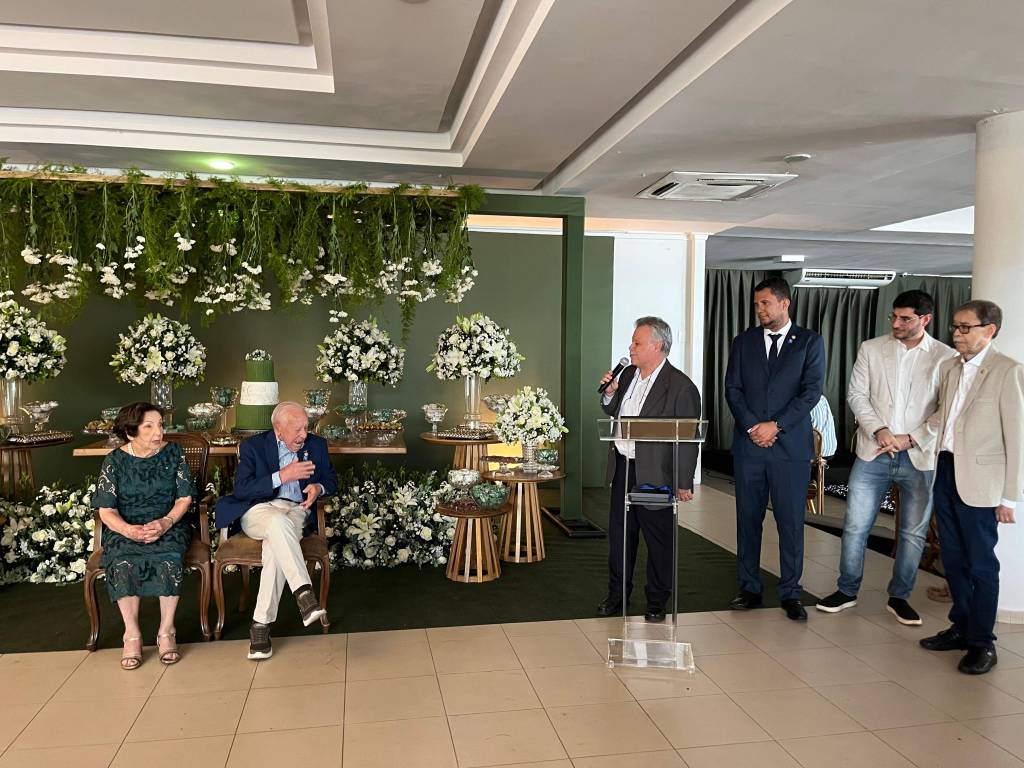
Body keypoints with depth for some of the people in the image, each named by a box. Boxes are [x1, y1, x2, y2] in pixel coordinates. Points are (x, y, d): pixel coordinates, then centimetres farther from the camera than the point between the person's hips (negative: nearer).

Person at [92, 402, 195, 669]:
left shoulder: (173, 453, 1)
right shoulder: (115, 461, 0)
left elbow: (184, 499, 1)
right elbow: (106, 510, -4)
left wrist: (165, 522, -19)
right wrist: (129, 530, -25)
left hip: (168, 524, 0)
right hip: (125, 528, 0)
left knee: (168, 556, -32)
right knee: (122, 560, -32)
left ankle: (166, 632, -20)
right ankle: (132, 635, -20)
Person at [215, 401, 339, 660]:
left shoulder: (316, 445, 12)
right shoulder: (252, 446, 3)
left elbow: (331, 480, 19)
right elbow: (241, 490, -7)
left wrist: (318, 488, -6)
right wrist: (282, 476, -16)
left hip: (296, 510, 1)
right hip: (258, 510, -1)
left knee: (275, 545, -33)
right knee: (278, 522, -39)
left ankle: (261, 624, -29)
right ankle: (304, 594, -43)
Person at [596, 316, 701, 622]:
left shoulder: (680, 386, -13)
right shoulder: (628, 374, 9)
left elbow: (688, 438, -13)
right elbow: (613, 414, 20)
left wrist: (684, 483, -14)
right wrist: (609, 394, -1)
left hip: (655, 474, -6)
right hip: (622, 468, 7)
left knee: (658, 538, 7)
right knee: (619, 533, 14)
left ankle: (657, 600, 23)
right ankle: (617, 594, 29)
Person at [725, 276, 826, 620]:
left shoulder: (810, 341, 5)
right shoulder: (743, 342, 11)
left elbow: (812, 390, -4)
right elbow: (733, 389, 5)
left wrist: (776, 425, -12)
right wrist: (751, 427, -8)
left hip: (791, 445, -2)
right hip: (748, 444, 2)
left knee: (791, 521, 1)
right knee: (748, 519, 6)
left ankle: (790, 593, 13)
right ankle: (749, 589, 17)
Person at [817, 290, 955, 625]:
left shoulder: (945, 357, 0)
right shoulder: (871, 349, 4)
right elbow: (856, 394, 1)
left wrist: (911, 439, -11)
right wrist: (879, 430, -12)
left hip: (919, 457, 0)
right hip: (873, 454, 1)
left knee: (913, 533, 9)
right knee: (855, 527, 3)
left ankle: (899, 597, 26)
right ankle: (847, 591, 19)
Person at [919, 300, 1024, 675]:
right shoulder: (949, 367, 9)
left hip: (978, 480, -6)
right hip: (945, 471, 6)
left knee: (981, 564, 3)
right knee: (953, 558, 14)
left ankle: (982, 642, 15)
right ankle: (962, 627, 29)